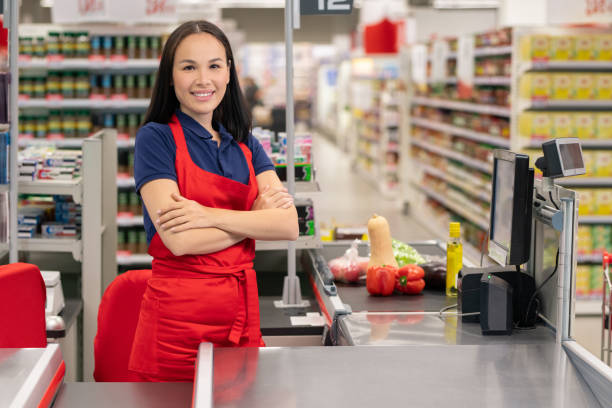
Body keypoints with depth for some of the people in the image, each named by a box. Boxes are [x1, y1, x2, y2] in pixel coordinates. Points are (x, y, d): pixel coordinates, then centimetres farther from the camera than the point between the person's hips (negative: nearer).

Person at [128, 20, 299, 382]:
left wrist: (210, 216, -16)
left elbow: (289, 225, -4)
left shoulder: (245, 144, 10)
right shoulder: (157, 138, -5)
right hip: (177, 319, -5)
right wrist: (256, 216, -6)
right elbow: (180, 240, -16)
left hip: (242, 312, 5)